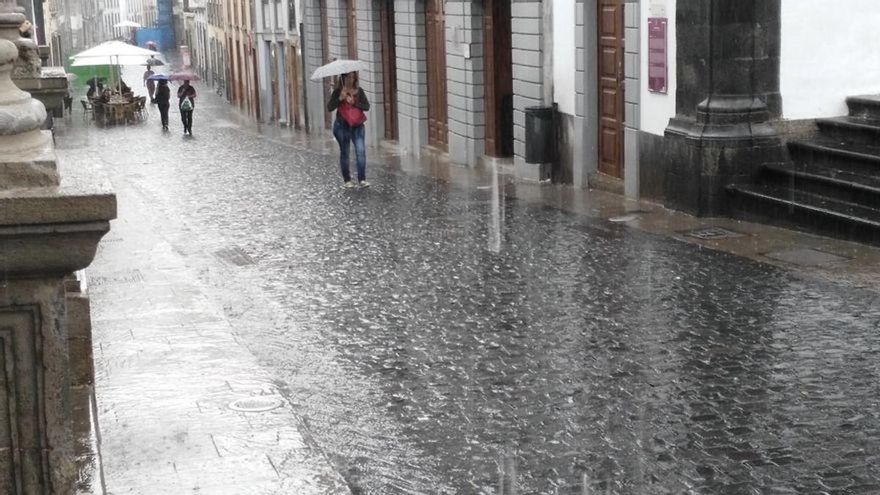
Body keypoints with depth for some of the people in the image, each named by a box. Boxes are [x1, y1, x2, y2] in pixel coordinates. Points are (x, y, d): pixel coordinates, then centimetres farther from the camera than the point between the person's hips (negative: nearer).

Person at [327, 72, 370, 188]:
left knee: (361, 151, -11)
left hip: (357, 125, 2)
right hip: (342, 126, -1)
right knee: (344, 152, 5)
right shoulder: (337, 91, 0)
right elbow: (329, 108, -8)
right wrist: (340, 98, -20)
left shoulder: (359, 91, 6)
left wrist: (354, 103, -14)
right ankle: (347, 180, 15)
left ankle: (362, 179, -10)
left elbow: (367, 106, -1)